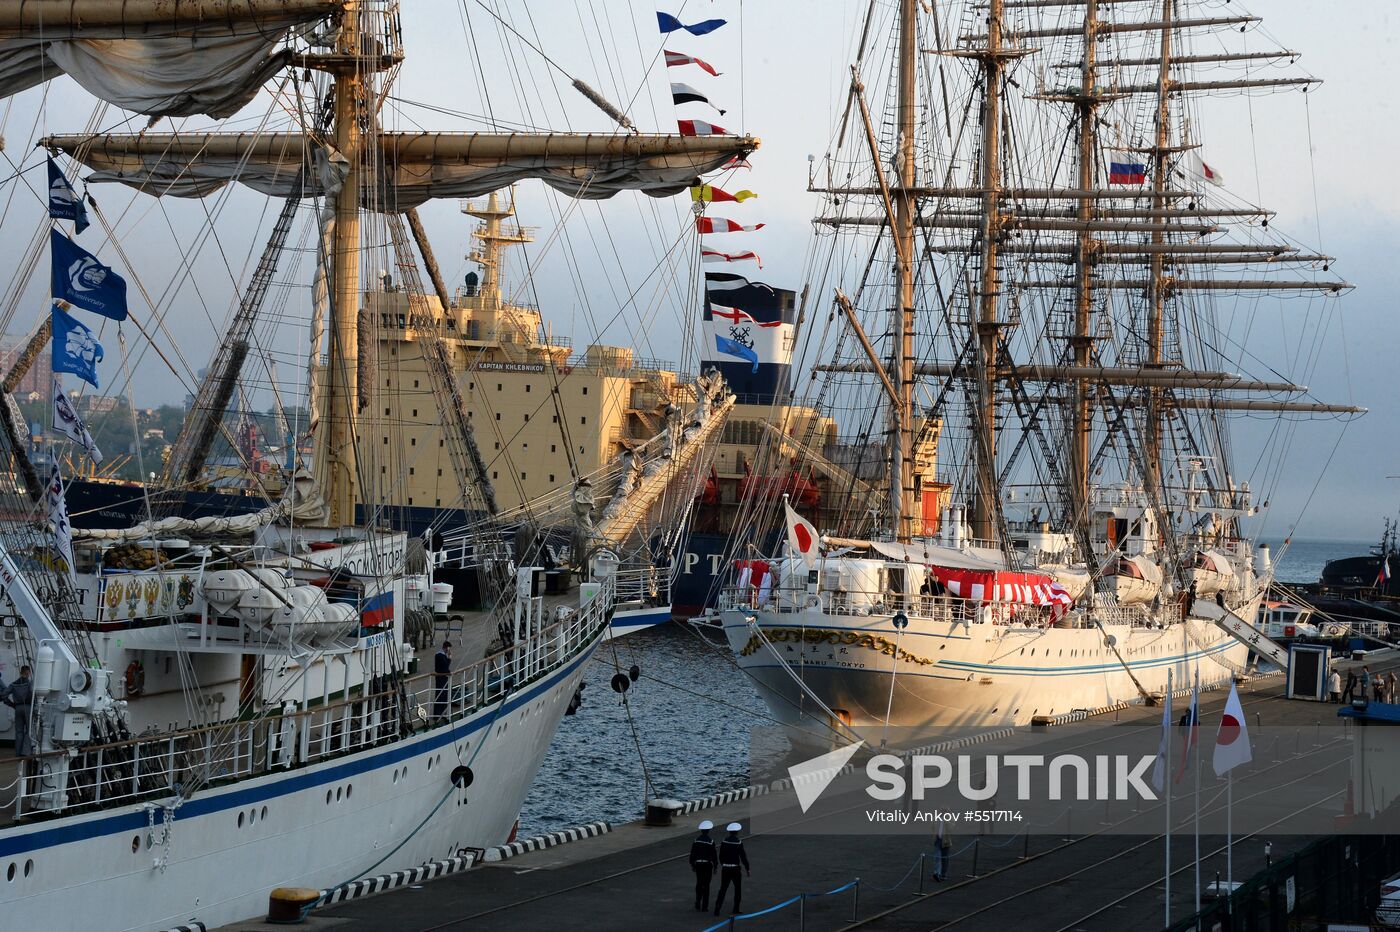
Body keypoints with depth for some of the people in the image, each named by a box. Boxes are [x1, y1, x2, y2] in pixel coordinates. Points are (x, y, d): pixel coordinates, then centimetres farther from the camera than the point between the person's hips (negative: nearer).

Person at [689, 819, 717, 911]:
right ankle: (705, 906, 3)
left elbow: (692, 854, 3)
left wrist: (692, 865, 13)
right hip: (708, 865, -3)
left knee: (699, 884, 16)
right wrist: (715, 867, 1)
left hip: (698, 864, 3)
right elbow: (714, 855, -8)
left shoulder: (696, 841, -1)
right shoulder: (711, 841, -10)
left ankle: (698, 903, 13)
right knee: (706, 885, 3)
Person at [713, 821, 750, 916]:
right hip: (735, 869, -3)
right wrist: (747, 869, -1)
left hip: (725, 869, 3)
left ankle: (717, 908, -5)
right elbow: (743, 857, -10)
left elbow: (721, 856, 8)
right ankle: (736, 910, 15)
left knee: (723, 889, 7)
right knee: (738, 889, 13)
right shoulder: (739, 843, -12)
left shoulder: (723, 842, 0)